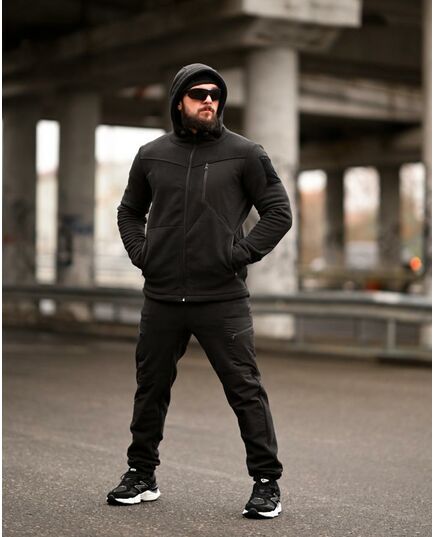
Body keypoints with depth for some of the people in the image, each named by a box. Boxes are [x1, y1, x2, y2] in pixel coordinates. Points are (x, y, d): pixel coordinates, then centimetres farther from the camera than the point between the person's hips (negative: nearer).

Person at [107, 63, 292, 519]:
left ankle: (266, 483, 7)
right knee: (150, 387, 12)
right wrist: (140, 252, 6)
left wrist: (242, 253, -8)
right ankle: (141, 475, 27)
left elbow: (278, 212, 2)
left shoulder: (244, 153, 0)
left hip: (223, 298, -3)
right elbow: (129, 210, 22)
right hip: (162, 297, 4)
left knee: (245, 390, -3)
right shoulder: (151, 155, 9)